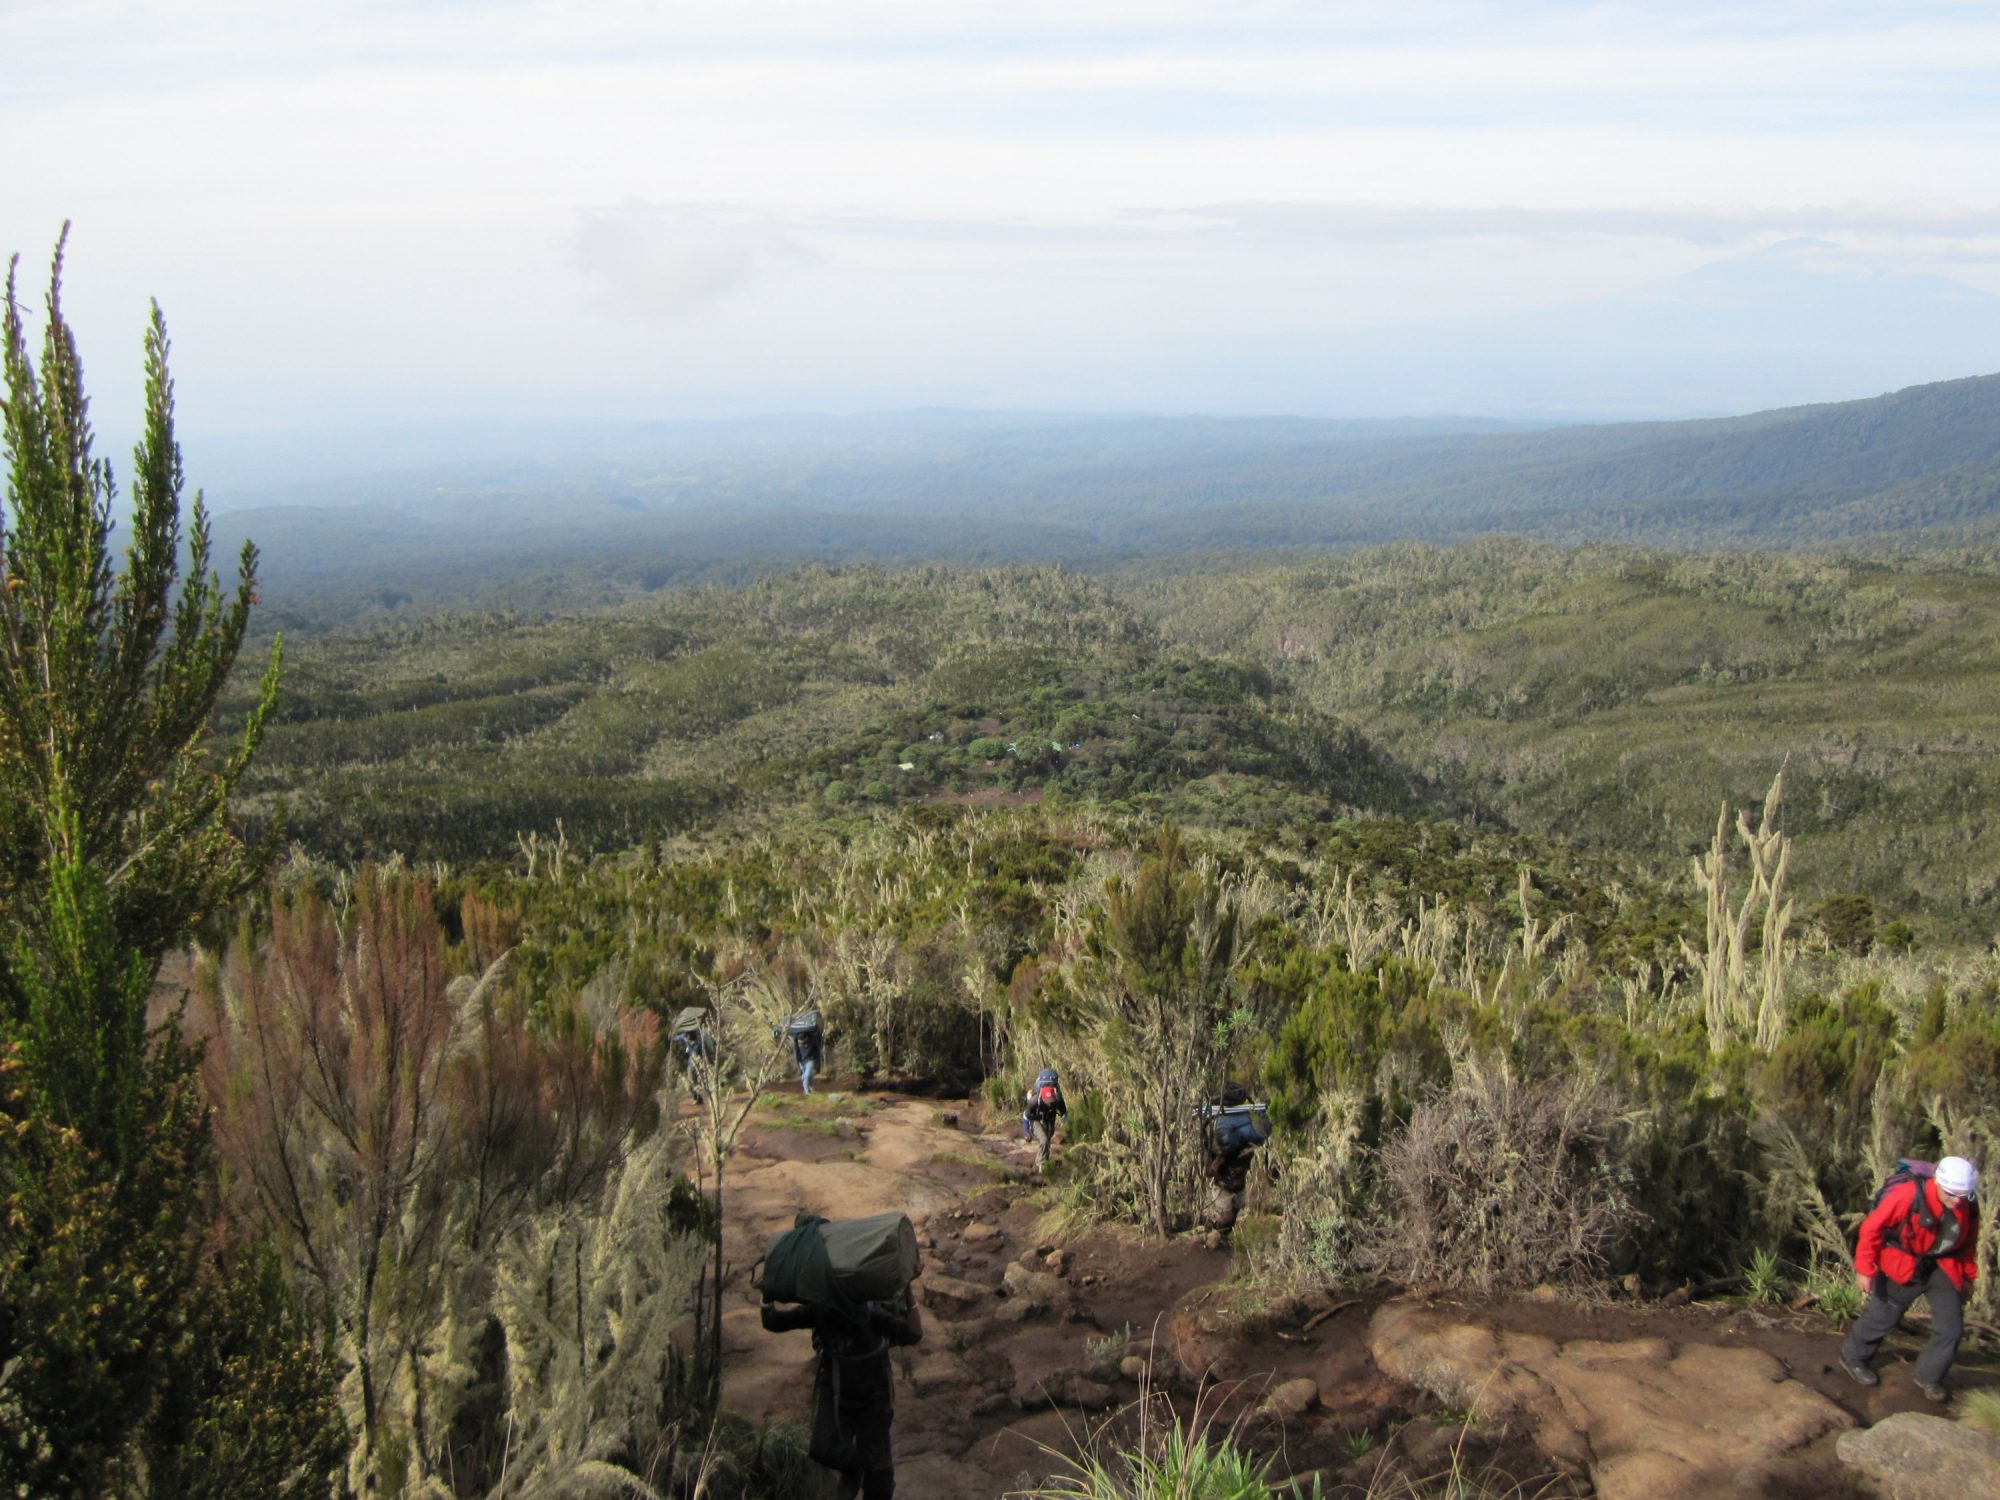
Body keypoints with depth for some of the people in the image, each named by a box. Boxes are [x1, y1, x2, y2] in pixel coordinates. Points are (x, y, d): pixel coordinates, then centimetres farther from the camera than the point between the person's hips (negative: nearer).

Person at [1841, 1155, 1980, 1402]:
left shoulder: (1968, 1207, -9)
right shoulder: (1908, 1195, -27)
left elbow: (1968, 1243, 12)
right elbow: (1871, 1228, -20)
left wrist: (1968, 1276, 16)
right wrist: (1865, 1268, -17)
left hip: (1943, 1268, 4)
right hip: (1903, 1267, -4)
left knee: (1951, 1328, 0)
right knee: (1882, 1318, 7)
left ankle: (1929, 1378, 21)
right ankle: (1853, 1358, 32)